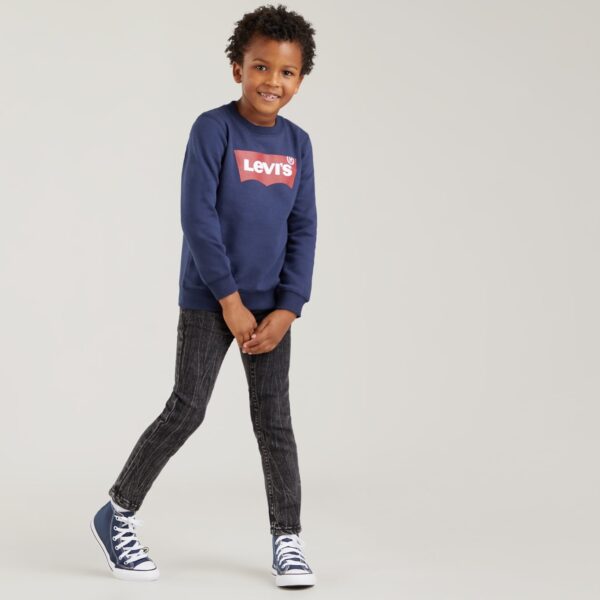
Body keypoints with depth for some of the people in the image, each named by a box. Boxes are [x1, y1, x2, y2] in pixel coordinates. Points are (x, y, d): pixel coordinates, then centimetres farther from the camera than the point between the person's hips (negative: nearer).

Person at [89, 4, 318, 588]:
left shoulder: (297, 144, 4)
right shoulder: (213, 129, -10)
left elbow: (303, 230, 4)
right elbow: (197, 217, -14)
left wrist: (287, 309, -6)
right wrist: (229, 298, -15)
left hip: (270, 304, 4)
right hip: (209, 299, -4)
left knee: (274, 418, 6)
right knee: (186, 410, -1)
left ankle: (287, 539, 14)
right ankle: (118, 514, 17)